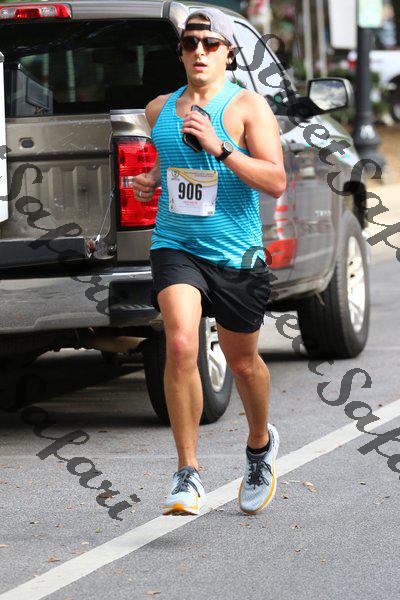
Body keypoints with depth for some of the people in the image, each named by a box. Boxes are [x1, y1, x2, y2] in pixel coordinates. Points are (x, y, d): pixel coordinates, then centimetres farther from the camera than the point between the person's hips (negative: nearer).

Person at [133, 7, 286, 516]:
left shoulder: (247, 107, -7)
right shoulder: (159, 109, 7)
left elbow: (276, 183, -16)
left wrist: (220, 148, -25)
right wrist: (153, 180, 6)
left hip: (235, 254, -2)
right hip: (175, 247, 2)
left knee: (241, 362, 12)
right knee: (181, 346, -21)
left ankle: (260, 445, 44)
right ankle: (188, 476, -15)